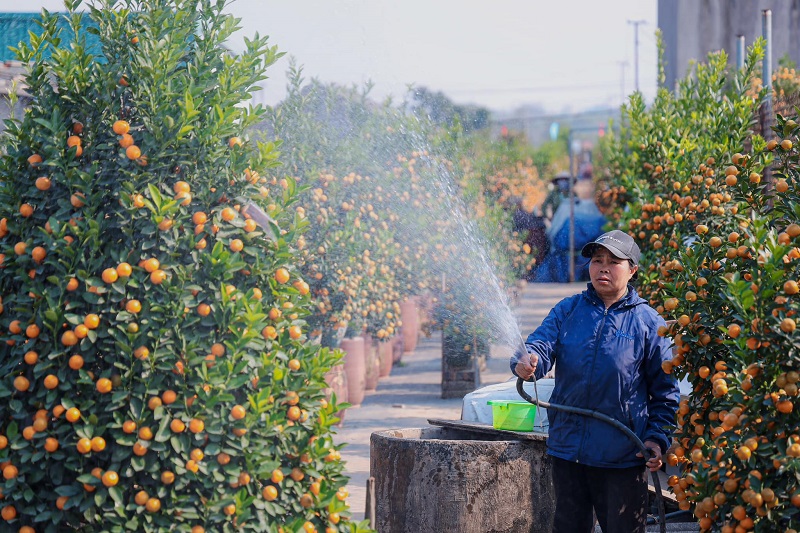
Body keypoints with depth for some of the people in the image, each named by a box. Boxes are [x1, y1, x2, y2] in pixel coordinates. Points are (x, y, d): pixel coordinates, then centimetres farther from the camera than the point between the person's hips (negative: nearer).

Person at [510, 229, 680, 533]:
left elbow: (665, 390, 1)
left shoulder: (648, 322, -1)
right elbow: (541, 344, -8)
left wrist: (658, 438, -9)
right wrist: (526, 362, -31)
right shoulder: (567, 311, 7)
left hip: (623, 458, -3)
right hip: (567, 450, 3)